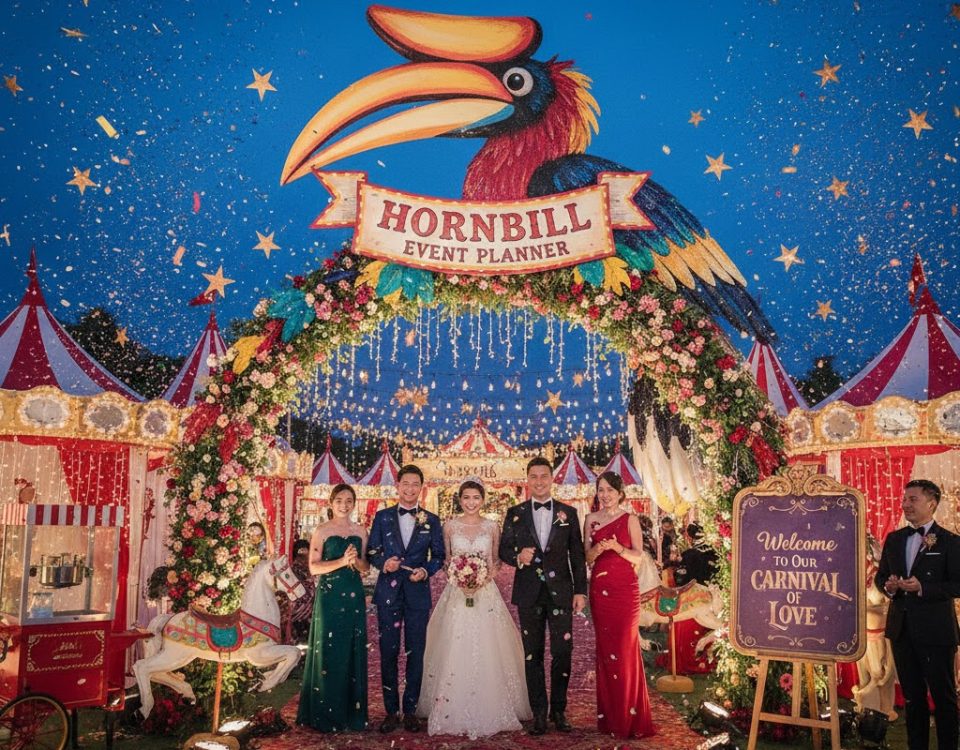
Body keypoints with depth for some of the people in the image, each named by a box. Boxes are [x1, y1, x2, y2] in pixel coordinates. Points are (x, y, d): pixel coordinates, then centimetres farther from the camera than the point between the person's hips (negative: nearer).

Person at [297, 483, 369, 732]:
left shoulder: (360, 531, 9)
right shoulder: (322, 531, -2)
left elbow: (366, 567, 13)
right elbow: (313, 567, -7)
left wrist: (356, 560, -9)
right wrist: (341, 561, -18)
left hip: (354, 596, 4)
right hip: (329, 596, -4)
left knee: (353, 652, 6)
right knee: (329, 653, -1)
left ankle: (352, 711, 16)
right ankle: (327, 714, 9)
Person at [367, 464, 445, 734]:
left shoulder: (431, 520, 5)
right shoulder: (382, 517, 5)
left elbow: (438, 556, 6)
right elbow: (372, 552, 6)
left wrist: (426, 571, -12)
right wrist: (383, 563, -14)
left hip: (417, 593, 0)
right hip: (388, 592, 0)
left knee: (416, 653, 5)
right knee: (388, 653, 4)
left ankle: (410, 710, 17)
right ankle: (391, 710, 15)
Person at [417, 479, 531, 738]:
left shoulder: (492, 527, 5)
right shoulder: (450, 526, 5)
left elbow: (496, 561, 11)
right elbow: (446, 559, 12)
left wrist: (489, 574, -8)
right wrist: (452, 574, -7)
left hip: (486, 595, 0)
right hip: (456, 594, 0)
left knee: (486, 653, 0)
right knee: (455, 653, -1)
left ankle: (488, 713, 12)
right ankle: (455, 713, 11)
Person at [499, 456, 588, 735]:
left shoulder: (568, 513, 6)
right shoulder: (515, 514, 6)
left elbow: (577, 555, 5)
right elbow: (503, 550, 6)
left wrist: (580, 591, 0)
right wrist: (517, 556, -16)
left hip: (561, 592, 0)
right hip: (529, 593, 0)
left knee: (563, 652, 0)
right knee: (532, 655, 6)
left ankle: (558, 710, 16)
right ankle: (539, 714, 15)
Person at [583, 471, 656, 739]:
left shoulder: (630, 519, 1)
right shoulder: (590, 520, 9)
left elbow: (639, 557, -2)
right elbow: (587, 558, 9)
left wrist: (618, 547, -19)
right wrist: (597, 549, -13)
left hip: (625, 589, -3)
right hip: (599, 588, 3)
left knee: (625, 648, -5)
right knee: (605, 647, 4)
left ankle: (630, 717, 5)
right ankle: (609, 716, 13)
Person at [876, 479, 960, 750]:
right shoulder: (894, 539, 9)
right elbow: (880, 576, 14)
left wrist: (923, 588, -23)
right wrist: (888, 586, -8)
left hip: (935, 629, -5)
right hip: (901, 627, 5)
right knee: (912, 695, 16)